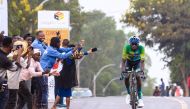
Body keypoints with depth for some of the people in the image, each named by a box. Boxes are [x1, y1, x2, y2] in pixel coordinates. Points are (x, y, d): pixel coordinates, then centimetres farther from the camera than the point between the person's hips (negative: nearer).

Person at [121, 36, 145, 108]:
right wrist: (123, 70, -41)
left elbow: (142, 61, -34)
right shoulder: (127, 47, -31)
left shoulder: (141, 48, -32)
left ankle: (140, 98, -20)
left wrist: (142, 70, -47)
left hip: (137, 62, -1)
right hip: (129, 61, 1)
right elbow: (123, 60, -30)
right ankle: (129, 93, 6)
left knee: (138, 77, -21)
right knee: (126, 77, -18)